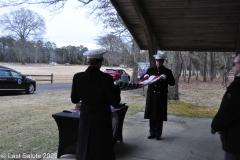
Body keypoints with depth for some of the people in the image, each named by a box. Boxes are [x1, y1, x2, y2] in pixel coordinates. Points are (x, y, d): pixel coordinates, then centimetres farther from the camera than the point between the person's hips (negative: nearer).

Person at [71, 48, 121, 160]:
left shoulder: (78, 77, -8)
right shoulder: (106, 78, -18)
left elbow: (74, 100, 2)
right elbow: (115, 103, -13)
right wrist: (116, 88, 3)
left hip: (85, 119, 3)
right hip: (102, 120, -3)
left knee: (85, 151, 19)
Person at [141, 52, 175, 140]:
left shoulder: (167, 71, 5)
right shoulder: (150, 70, 9)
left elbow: (172, 83, -1)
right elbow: (142, 79, 13)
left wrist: (166, 78, -18)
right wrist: (145, 76, -9)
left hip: (161, 96, -2)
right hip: (151, 95, 2)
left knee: (160, 116, 0)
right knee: (151, 114, 6)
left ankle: (158, 134, 13)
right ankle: (152, 133, 19)